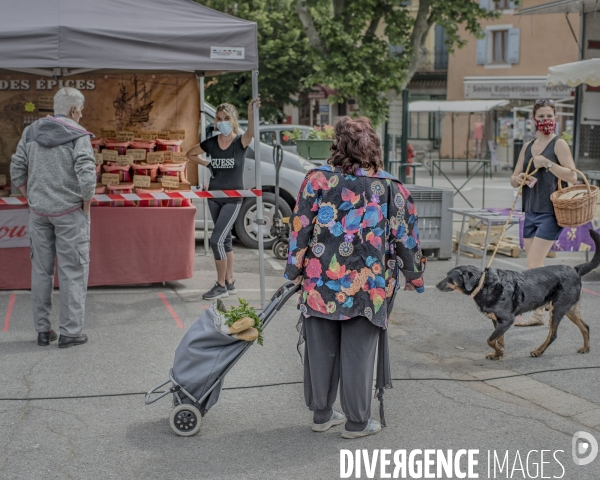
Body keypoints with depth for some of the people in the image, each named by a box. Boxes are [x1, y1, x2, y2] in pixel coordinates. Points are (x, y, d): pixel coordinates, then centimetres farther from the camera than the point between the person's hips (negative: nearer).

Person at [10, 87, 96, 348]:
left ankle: (43, 330, 19)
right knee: (73, 270, 4)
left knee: (41, 270, 12)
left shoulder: (31, 132, 4)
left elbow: (17, 170, 5)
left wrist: (31, 199, 13)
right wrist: (86, 205, -6)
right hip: (69, 211, -5)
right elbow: (87, 177, -20)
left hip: (39, 211, 5)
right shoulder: (78, 136, -11)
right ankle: (70, 331, 6)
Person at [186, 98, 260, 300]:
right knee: (224, 240, 14)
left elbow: (251, 133, -36)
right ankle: (230, 282, 24)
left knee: (217, 240, -12)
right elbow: (191, 154, 18)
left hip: (233, 199, -5)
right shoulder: (211, 143, 0)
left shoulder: (240, 142, -12)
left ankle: (221, 285, 0)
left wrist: (251, 111, -52)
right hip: (214, 198, 5)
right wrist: (208, 164, 4)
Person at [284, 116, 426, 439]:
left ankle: (321, 415, 28)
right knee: (357, 354, 8)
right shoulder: (392, 189, -1)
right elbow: (407, 240, 4)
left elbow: (300, 230, -3)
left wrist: (295, 270, 7)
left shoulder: (317, 179, -3)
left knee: (321, 351, 13)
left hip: (320, 283, 1)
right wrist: (414, 277, 17)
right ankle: (357, 422, 19)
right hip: (368, 289, -1)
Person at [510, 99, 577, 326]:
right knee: (533, 267, 8)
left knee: (533, 266, -11)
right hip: (530, 212, 7)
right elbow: (514, 180, 17)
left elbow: (572, 176, -15)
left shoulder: (559, 144, -5)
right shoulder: (528, 147, 14)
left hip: (550, 213, -7)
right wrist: (518, 178, -6)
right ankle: (538, 314, 15)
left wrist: (546, 163, -20)